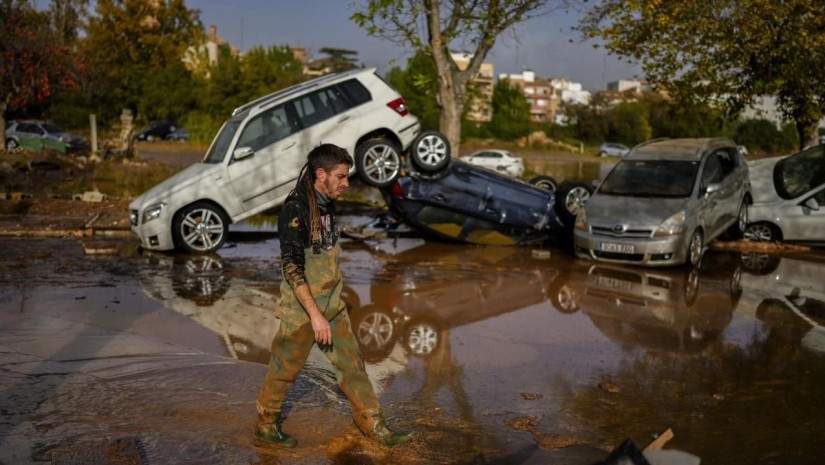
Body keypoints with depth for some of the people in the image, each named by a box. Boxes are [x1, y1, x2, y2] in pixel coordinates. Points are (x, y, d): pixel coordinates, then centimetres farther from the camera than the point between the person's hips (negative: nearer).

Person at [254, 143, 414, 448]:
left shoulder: (327, 204, 6)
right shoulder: (296, 209, -21)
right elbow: (292, 268, -25)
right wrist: (315, 315, -25)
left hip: (332, 305, 8)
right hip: (302, 308, -8)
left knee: (352, 363, 11)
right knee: (285, 370, 9)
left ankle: (371, 422, 22)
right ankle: (265, 426, 28)